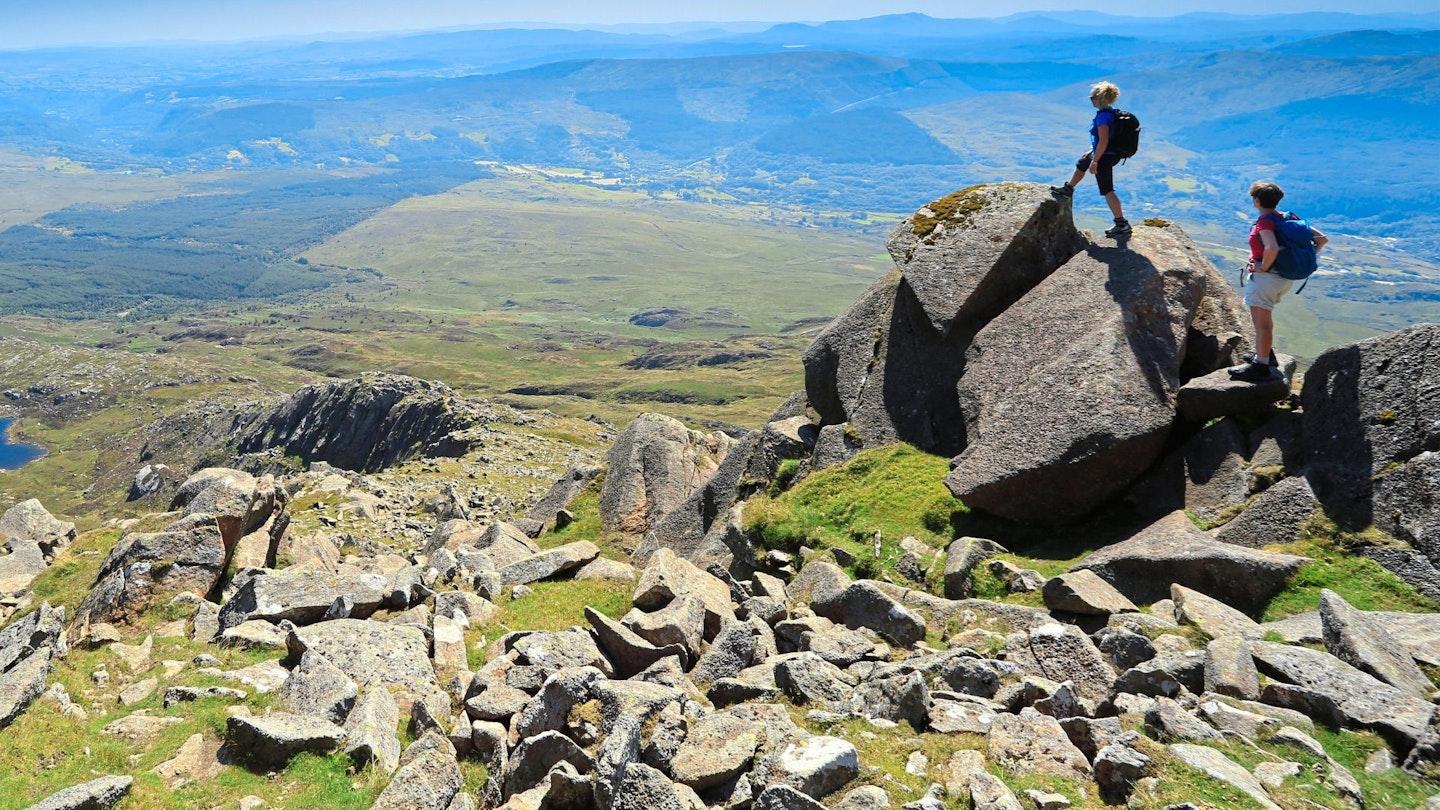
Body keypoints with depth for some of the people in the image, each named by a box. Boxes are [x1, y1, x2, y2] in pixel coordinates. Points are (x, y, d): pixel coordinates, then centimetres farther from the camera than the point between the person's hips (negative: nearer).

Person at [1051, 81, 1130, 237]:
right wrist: (1092, 152, 24)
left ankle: (1122, 224, -6)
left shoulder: (1103, 116, -24)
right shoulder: (1111, 113, 7)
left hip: (1104, 157, -10)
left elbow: (1103, 142, -28)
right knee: (1081, 163, 33)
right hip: (1111, 154, 10)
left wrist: (1094, 161, -23)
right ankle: (1068, 189, 55)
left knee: (1107, 191, -7)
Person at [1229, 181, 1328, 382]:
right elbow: (1322, 239, 7)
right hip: (1285, 277, 9)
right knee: (1264, 317, 26)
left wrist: (1264, 267, -22)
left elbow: (1272, 249, -38)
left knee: (1261, 322, -3)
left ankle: (1261, 366, 1)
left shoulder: (1264, 223, -18)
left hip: (1265, 276, -9)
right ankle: (1267, 354, 38)